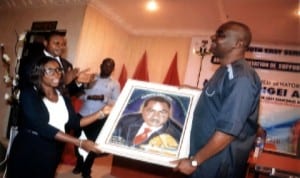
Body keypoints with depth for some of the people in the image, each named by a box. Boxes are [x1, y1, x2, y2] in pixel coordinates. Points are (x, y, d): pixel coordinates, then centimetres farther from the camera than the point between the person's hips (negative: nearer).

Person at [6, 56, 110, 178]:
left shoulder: (63, 97, 7)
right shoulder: (28, 94, -13)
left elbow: (74, 122, 1)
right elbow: (41, 127, -23)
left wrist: (101, 112, -8)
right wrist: (80, 143, -28)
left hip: (52, 156, 5)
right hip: (27, 154, -5)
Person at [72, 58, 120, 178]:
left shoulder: (115, 84, 1)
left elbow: (116, 102, -6)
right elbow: (80, 95, 4)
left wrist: (104, 98, -21)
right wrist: (89, 96, -17)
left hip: (99, 119, -2)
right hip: (82, 116, 2)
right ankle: (79, 165, 40)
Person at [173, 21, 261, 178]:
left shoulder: (241, 77, -23)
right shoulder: (225, 71, 8)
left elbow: (229, 130, -26)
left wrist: (194, 161, -21)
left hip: (219, 162, -9)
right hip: (208, 153, 9)